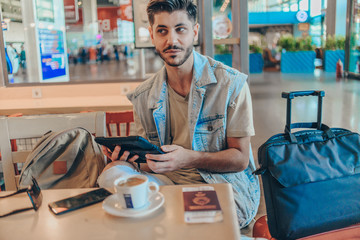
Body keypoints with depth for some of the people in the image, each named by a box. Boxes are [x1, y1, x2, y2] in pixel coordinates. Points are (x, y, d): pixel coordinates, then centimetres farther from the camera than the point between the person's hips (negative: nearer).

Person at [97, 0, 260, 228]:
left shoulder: (231, 83, -7)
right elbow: (151, 163, 11)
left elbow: (240, 159, -6)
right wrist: (133, 157, -14)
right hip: (171, 182, 4)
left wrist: (189, 158, -24)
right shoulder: (143, 97, 5)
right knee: (111, 173, -24)